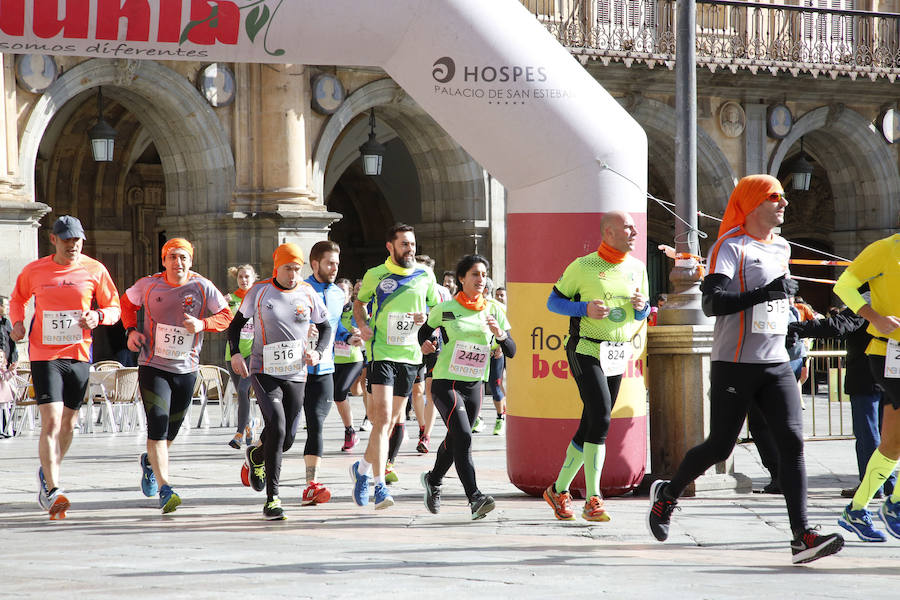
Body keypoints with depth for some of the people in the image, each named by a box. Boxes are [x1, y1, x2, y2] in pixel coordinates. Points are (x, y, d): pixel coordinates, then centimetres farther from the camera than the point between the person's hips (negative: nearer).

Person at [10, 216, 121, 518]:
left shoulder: (95, 271, 1)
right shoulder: (34, 271, 1)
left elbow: (114, 307, 7)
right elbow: (17, 298, 20)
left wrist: (98, 316, -14)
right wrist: (17, 323, 1)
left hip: (79, 355, 2)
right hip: (44, 354, -2)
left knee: (68, 424, 12)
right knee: (51, 421, -15)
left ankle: (47, 473, 37)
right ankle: (53, 491, -18)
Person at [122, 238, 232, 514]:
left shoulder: (203, 288, -3)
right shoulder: (149, 285, -3)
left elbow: (226, 316, 1)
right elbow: (127, 302, 15)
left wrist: (202, 323, -17)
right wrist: (132, 330, -1)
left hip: (186, 369, 2)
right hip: (153, 366, -2)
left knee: (170, 432, 14)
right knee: (157, 427, -16)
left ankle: (149, 462, 47)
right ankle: (165, 490, -20)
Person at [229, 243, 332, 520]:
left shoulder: (308, 294, 3)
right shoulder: (259, 291, -3)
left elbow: (325, 327, 16)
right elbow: (236, 323, 9)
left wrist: (317, 352, -3)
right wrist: (235, 353, -6)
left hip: (296, 375, 3)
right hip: (264, 371, -3)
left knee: (287, 439, 6)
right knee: (276, 427, -20)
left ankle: (256, 456, 44)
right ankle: (272, 499, -16)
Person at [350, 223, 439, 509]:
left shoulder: (425, 276, 7)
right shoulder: (374, 276, 1)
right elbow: (359, 302, 17)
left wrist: (426, 318, -5)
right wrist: (362, 324, -1)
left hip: (410, 354, 4)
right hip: (381, 353, -4)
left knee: (390, 420, 11)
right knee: (382, 417, -16)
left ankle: (363, 467, 34)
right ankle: (380, 486, -19)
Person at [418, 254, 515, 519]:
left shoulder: (494, 310, 4)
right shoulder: (445, 309, -3)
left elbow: (511, 351, 1)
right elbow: (424, 331, 14)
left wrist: (500, 335, -18)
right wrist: (425, 344, -7)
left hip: (475, 385, 4)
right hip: (446, 383, -4)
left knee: (454, 440, 16)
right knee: (463, 437, -21)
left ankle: (433, 480, 43)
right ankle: (474, 498, -29)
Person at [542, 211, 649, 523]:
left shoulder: (637, 268, 9)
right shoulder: (583, 266, -7)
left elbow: (641, 315, 19)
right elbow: (553, 301, 0)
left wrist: (641, 307, -6)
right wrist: (585, 309, -17)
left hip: (617, 355, 6)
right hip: (586, 352, -6)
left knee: (591, 427, 9)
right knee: (600, 420, -19)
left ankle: (559, 490, 23)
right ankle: (593, 501, -20)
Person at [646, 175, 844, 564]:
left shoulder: (782, 249, 15)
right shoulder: (730, 247, -10)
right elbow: (711, 302, -24)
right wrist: (765, 293, -30)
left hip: (776, 365, 6)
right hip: (735, 366, -6)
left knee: (792, 442, -10)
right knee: (719, 447, 0)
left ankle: (801, 536, -15)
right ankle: (668, 494, 28)